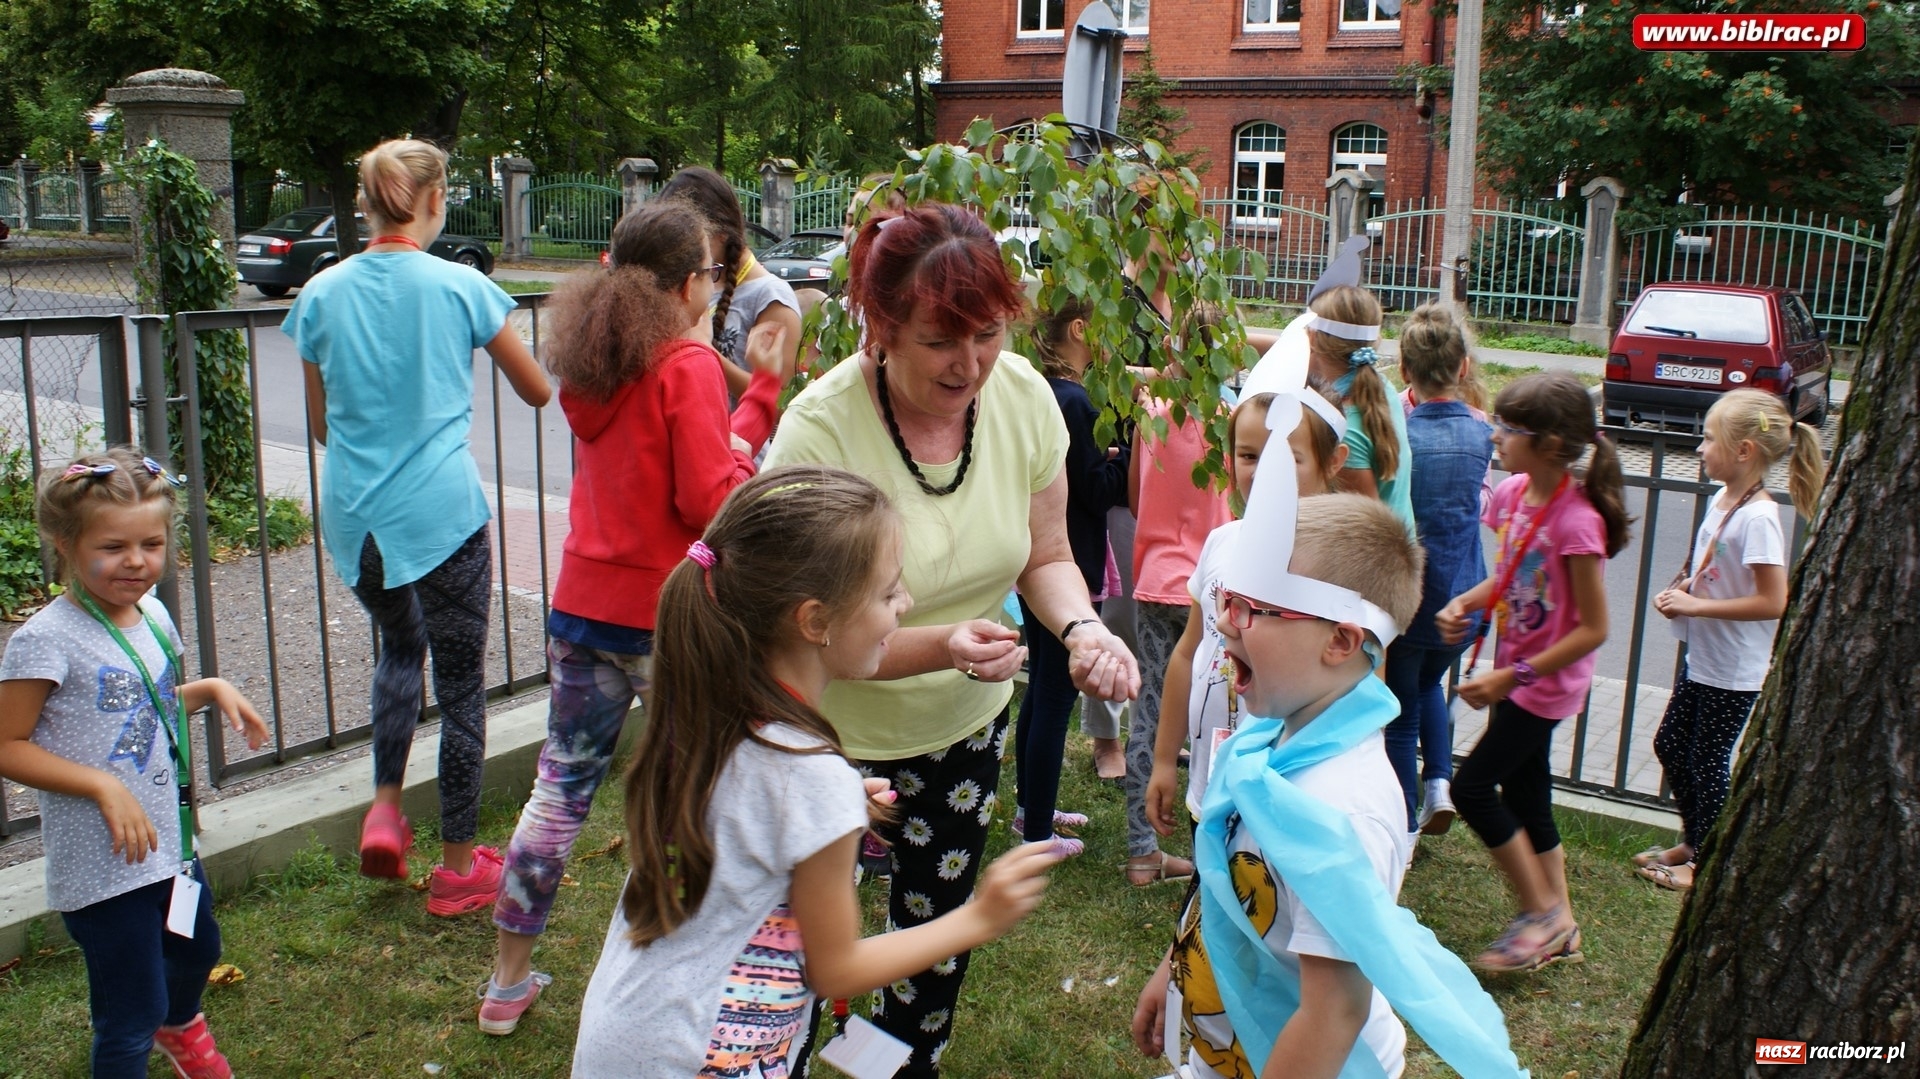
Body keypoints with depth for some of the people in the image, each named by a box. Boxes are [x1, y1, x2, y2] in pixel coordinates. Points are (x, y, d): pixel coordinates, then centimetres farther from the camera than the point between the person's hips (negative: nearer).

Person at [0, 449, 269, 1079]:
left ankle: (178, 1026, 63)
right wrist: (103, 785, -27)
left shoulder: (152, 616, 2)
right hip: (102, 864, -8)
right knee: (130, 1016, 0)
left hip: (170, 843, 8)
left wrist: (211, 690, 1)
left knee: (197, 949, 32)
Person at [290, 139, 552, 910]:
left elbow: (320, 426, 10)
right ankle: (458, 867, 18)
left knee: (399, 646, 29)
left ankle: (385, 809, 16)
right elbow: (537, 392, 4)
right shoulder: (460, 287, -7)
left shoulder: (322, 295, 2)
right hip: (441, 512, -4)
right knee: (460, 684, 8)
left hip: (353, 514, 4)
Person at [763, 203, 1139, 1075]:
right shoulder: (821, 431, -29)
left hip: (966, 722, 4)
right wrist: (939, 646, -41)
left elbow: (1045, 556, -3)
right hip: (838, 732, -4)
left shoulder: (1023, 396, -16)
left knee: (940, 922, 21)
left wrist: (1082, 628, -24)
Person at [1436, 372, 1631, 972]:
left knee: (1472, 787, -6)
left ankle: (1543, 911, 11)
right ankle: (1560, 929, 29)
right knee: (1525, 796, 15)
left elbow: (1593, 629, -21)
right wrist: (1465, 605, -6)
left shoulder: (1575, 521, -25)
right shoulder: (1513, 493, -1)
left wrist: (1513, 676, -22)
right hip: (1516, 673, 8)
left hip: (1547, 682, -8)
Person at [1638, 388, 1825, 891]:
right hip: (1702, 659, 9)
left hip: (1734, 672, -9)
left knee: (1706, 762, 5)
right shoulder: (1722, 498, 3)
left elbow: (1773, 602, -26)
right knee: (1669, 745, 18)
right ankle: (1691, 841, 36)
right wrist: (1682, 590, -1)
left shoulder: (1757, 518, -24)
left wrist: (1695, 606, -24)